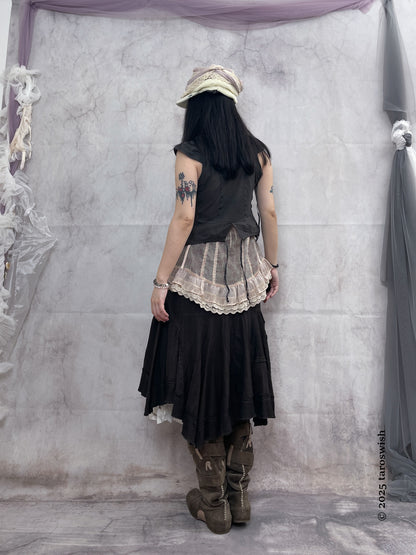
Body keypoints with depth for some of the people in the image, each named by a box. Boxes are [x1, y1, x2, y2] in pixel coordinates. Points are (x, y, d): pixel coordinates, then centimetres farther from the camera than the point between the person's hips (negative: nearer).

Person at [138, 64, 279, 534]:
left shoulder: (190, 154, -6)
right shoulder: (258, 152, 9)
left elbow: (184, 219, -14)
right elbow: (269, 212, 9)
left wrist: (161, 281, -10)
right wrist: (272, 265, 19)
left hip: (198, 276, -5)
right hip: (244, 274, 5)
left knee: (199, 384, 6)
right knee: (238, 377, 12)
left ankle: (213, 504, 19)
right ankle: (239, 496, 25)